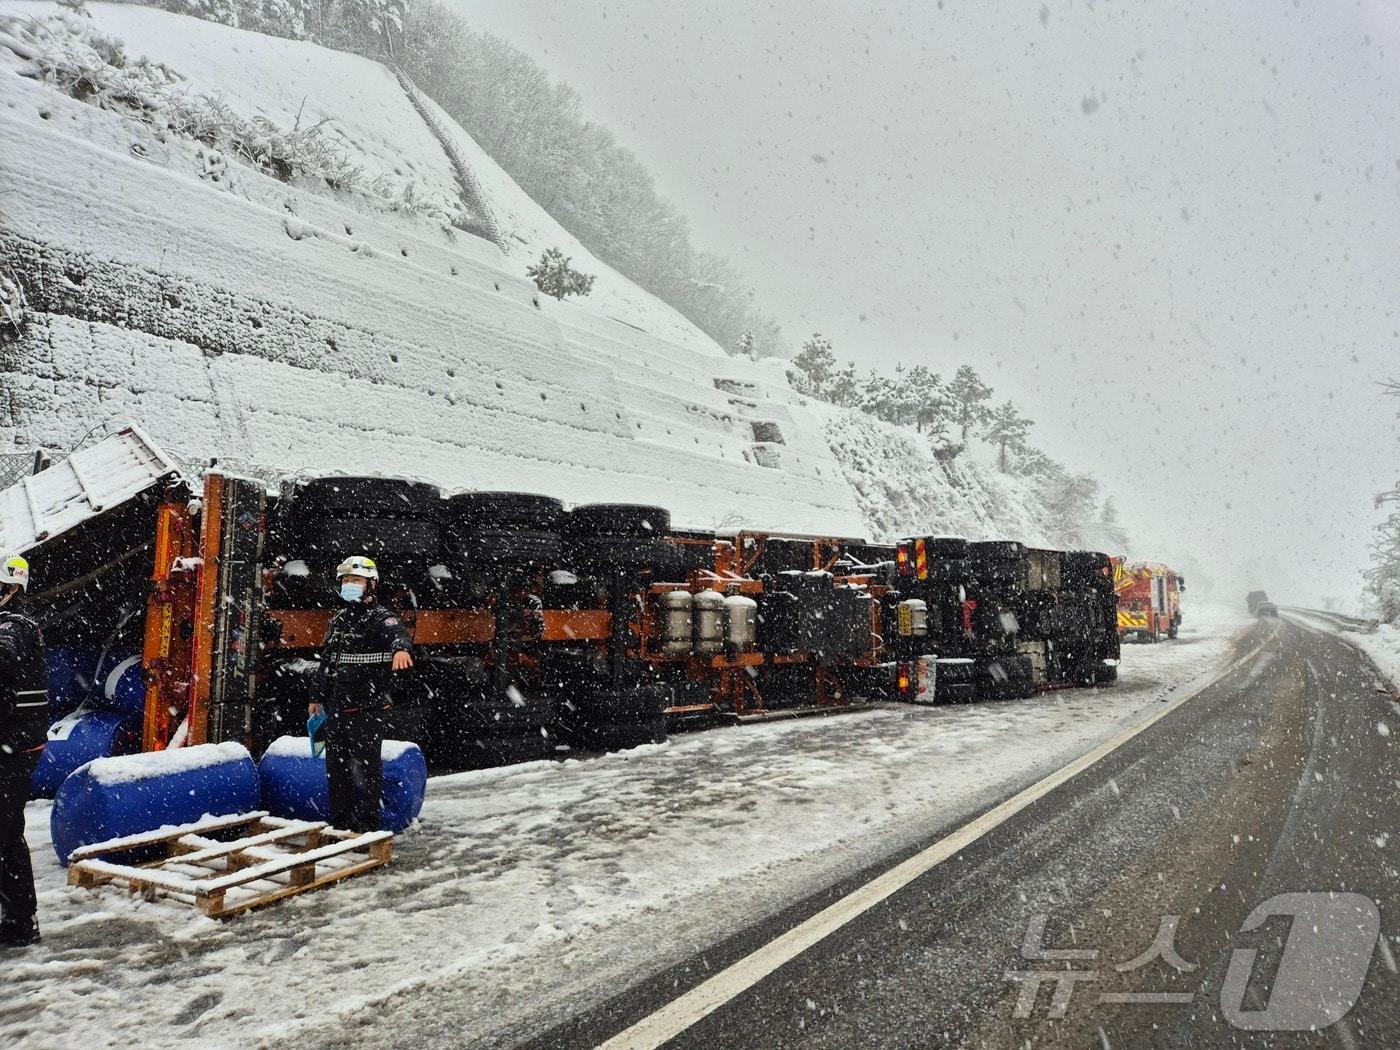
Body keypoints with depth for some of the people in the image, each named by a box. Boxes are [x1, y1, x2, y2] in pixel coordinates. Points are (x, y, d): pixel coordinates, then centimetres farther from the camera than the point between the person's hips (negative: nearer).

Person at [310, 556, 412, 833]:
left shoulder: (381, 618, -7)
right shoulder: (338, 620, 16)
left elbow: (398, 633, -31)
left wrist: (401, 647, -55)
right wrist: (318, 698, 26)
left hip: (367, 709, -7)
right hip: (336, 707, 7)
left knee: (366, 768, -3)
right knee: (336, 766, 14)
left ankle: (368, 826, 6)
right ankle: (339, 822, 27)